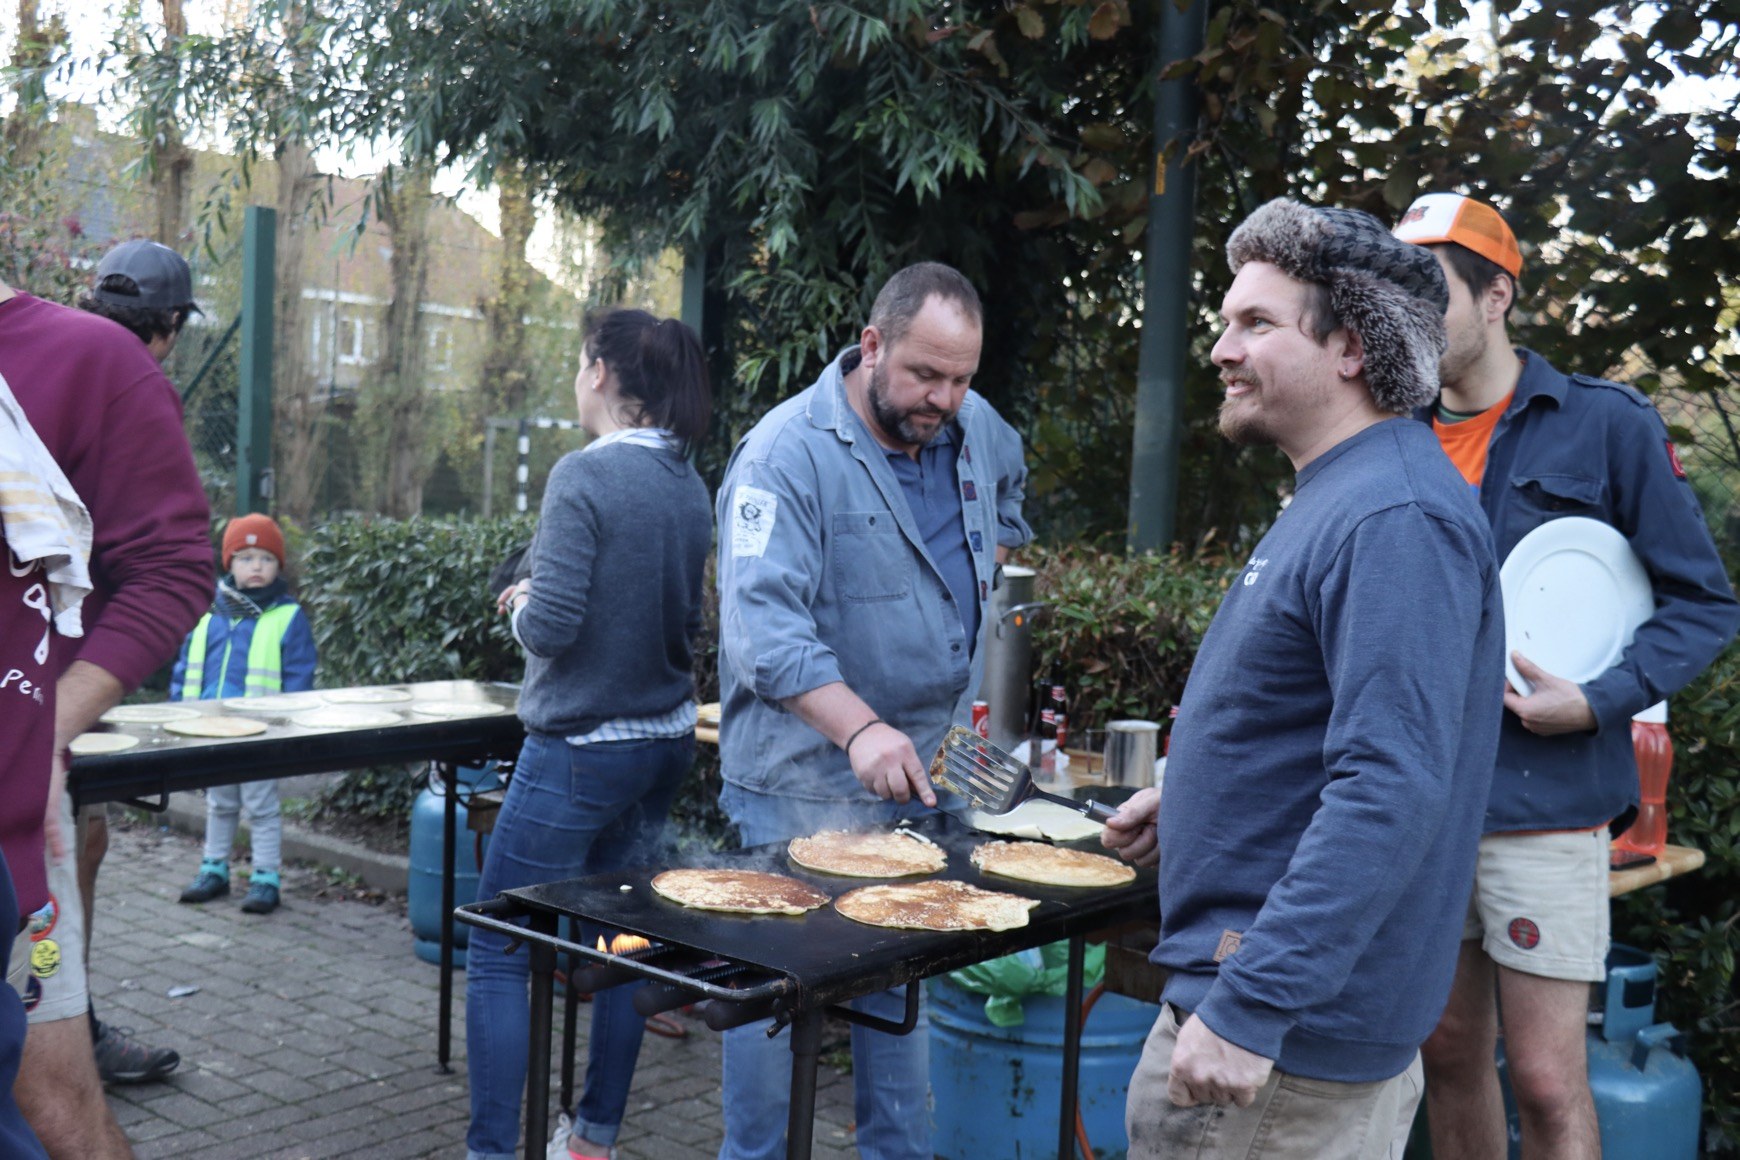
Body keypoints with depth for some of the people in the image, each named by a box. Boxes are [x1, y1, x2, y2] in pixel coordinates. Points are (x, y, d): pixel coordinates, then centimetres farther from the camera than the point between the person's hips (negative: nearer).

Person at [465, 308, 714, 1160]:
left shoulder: (586, 475, -17)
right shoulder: (689, 487, 5)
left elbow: (550, 627, -20)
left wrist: (522, 605, 2)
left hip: (581, 749, -8)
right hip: (665, 743, 8)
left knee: (498, 954, 2)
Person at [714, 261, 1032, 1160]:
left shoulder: (976, 430, 4)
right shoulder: (787, 455, -19)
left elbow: (1007, 490, 31)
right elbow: (764, 623, -29)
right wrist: (861, 730, -40)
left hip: (925, 778, 7)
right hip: (801, 788, -6)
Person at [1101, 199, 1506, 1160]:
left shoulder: (1396, 521, -22)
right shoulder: (1336, 496, 11)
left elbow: (1388, 793, -30)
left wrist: (1248, 1007, -31)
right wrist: (1185, 795, 21)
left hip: (1288, 1025, -10)